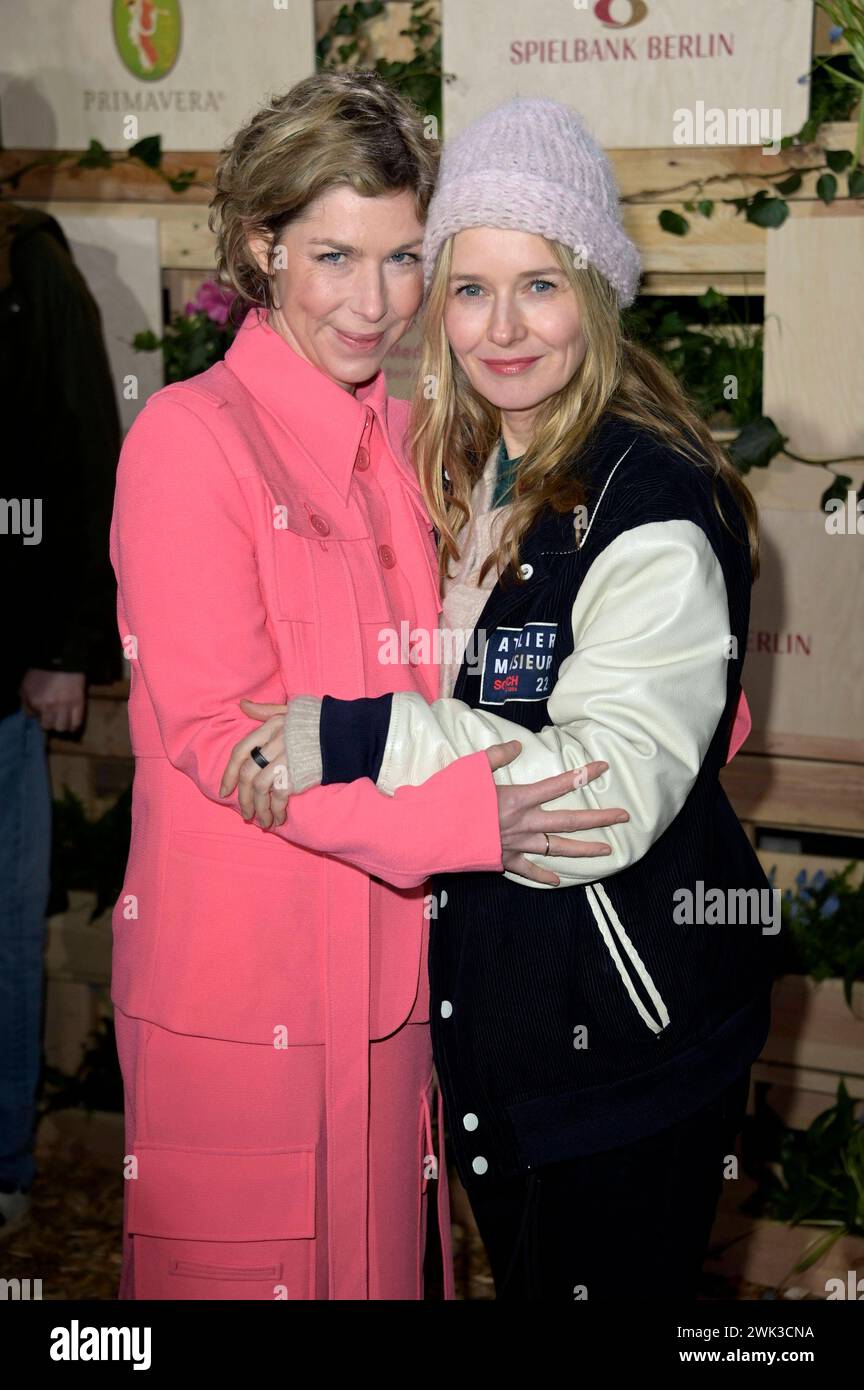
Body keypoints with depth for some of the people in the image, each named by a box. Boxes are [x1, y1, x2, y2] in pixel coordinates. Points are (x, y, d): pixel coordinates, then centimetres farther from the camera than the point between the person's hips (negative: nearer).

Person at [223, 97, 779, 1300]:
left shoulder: (656, 504, -22)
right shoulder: (462, 471, 4)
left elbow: (610, 797, -29)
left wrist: (354, 736, -30)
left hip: (624, 1023, -7)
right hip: (489, 987, 7)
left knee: (602, 1273, 10)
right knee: (521, 1267, 24)